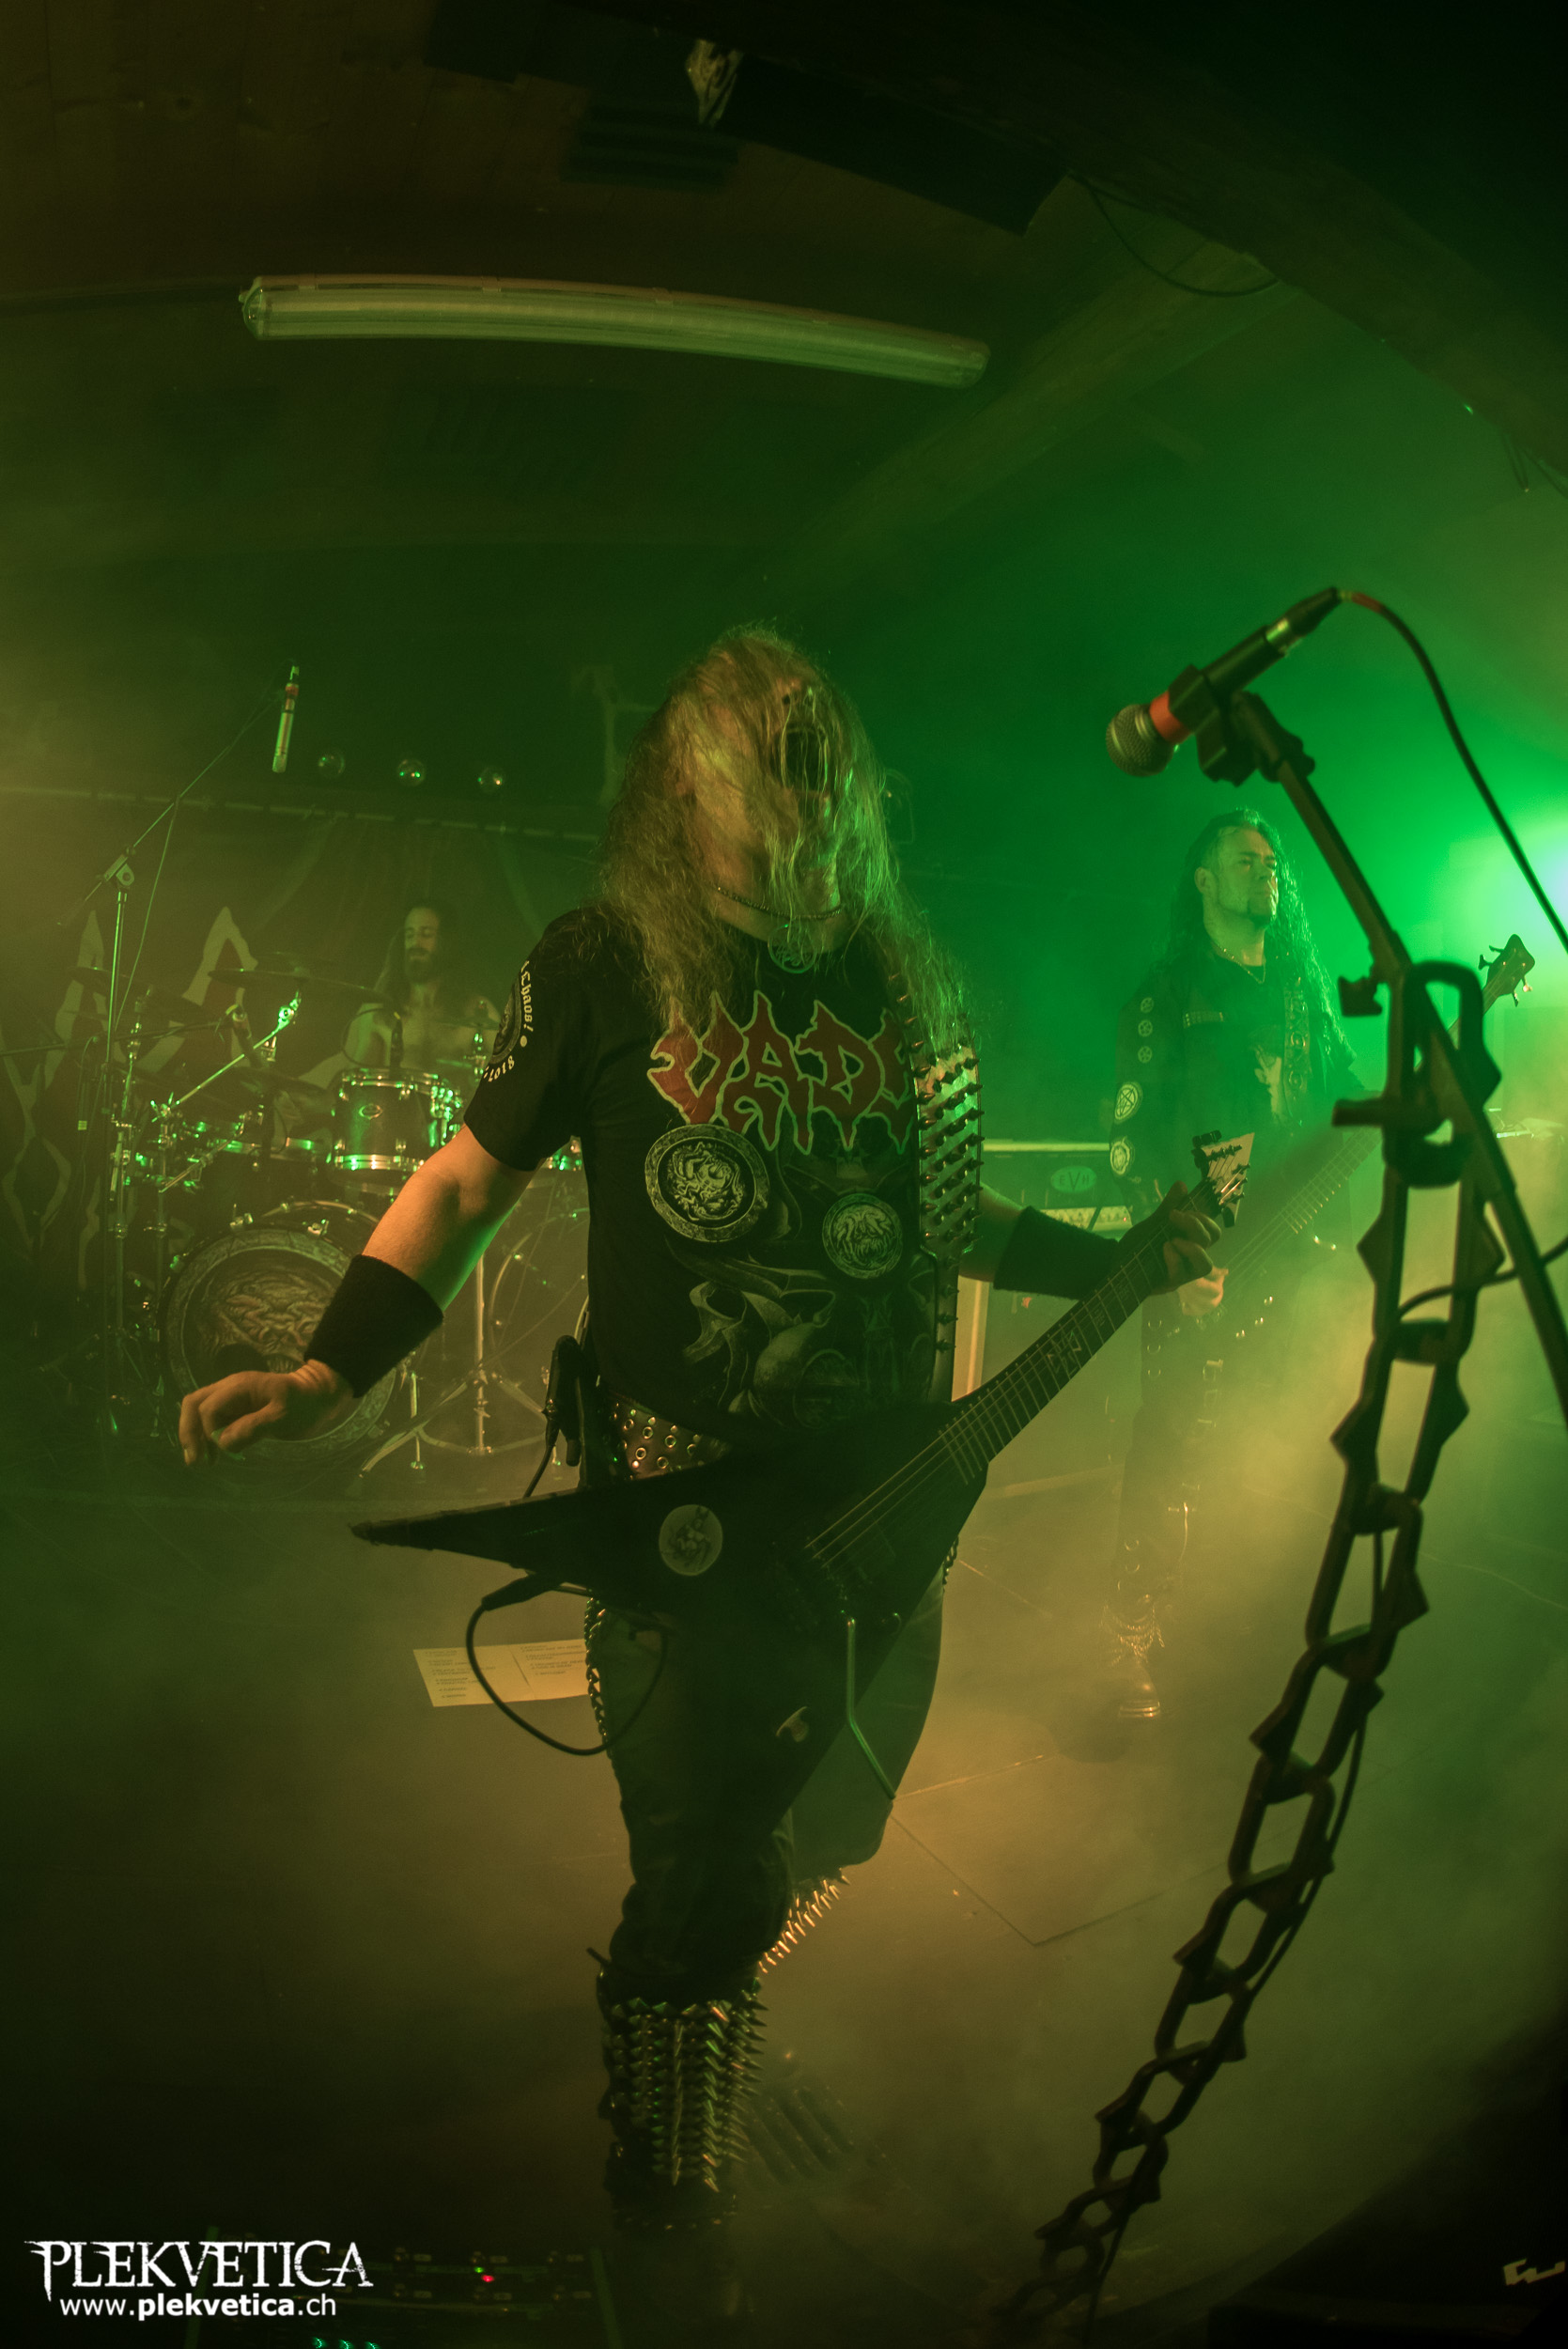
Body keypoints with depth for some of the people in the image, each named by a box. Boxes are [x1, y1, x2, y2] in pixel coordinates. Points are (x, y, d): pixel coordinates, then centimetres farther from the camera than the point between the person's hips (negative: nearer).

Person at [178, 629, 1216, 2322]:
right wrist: (328, 1371, -14)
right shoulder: (605, 964, -7)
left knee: (831, 1834, 18)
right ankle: (667, 2220, 27)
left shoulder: (900, 976, 6)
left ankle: (717, 2039, 49)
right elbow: (467, 1179, -3)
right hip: (681, 1510, -5)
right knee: (702, 1879, 0)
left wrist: (1128, 1257, 9)